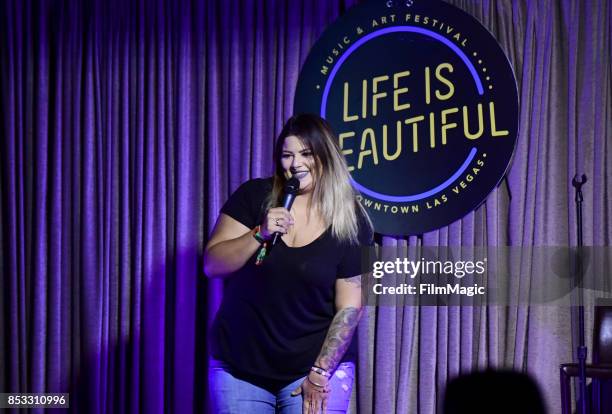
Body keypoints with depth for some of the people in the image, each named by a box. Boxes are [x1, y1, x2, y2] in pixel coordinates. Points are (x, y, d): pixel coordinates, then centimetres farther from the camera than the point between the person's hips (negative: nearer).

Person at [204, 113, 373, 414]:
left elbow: (349, 307, -6)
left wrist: (320, 374, -12)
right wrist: (259, 234, -19)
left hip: (317, 366, -1)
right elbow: (212, 265, -5)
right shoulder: (253, 197, -2)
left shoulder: (350, 222, -5)